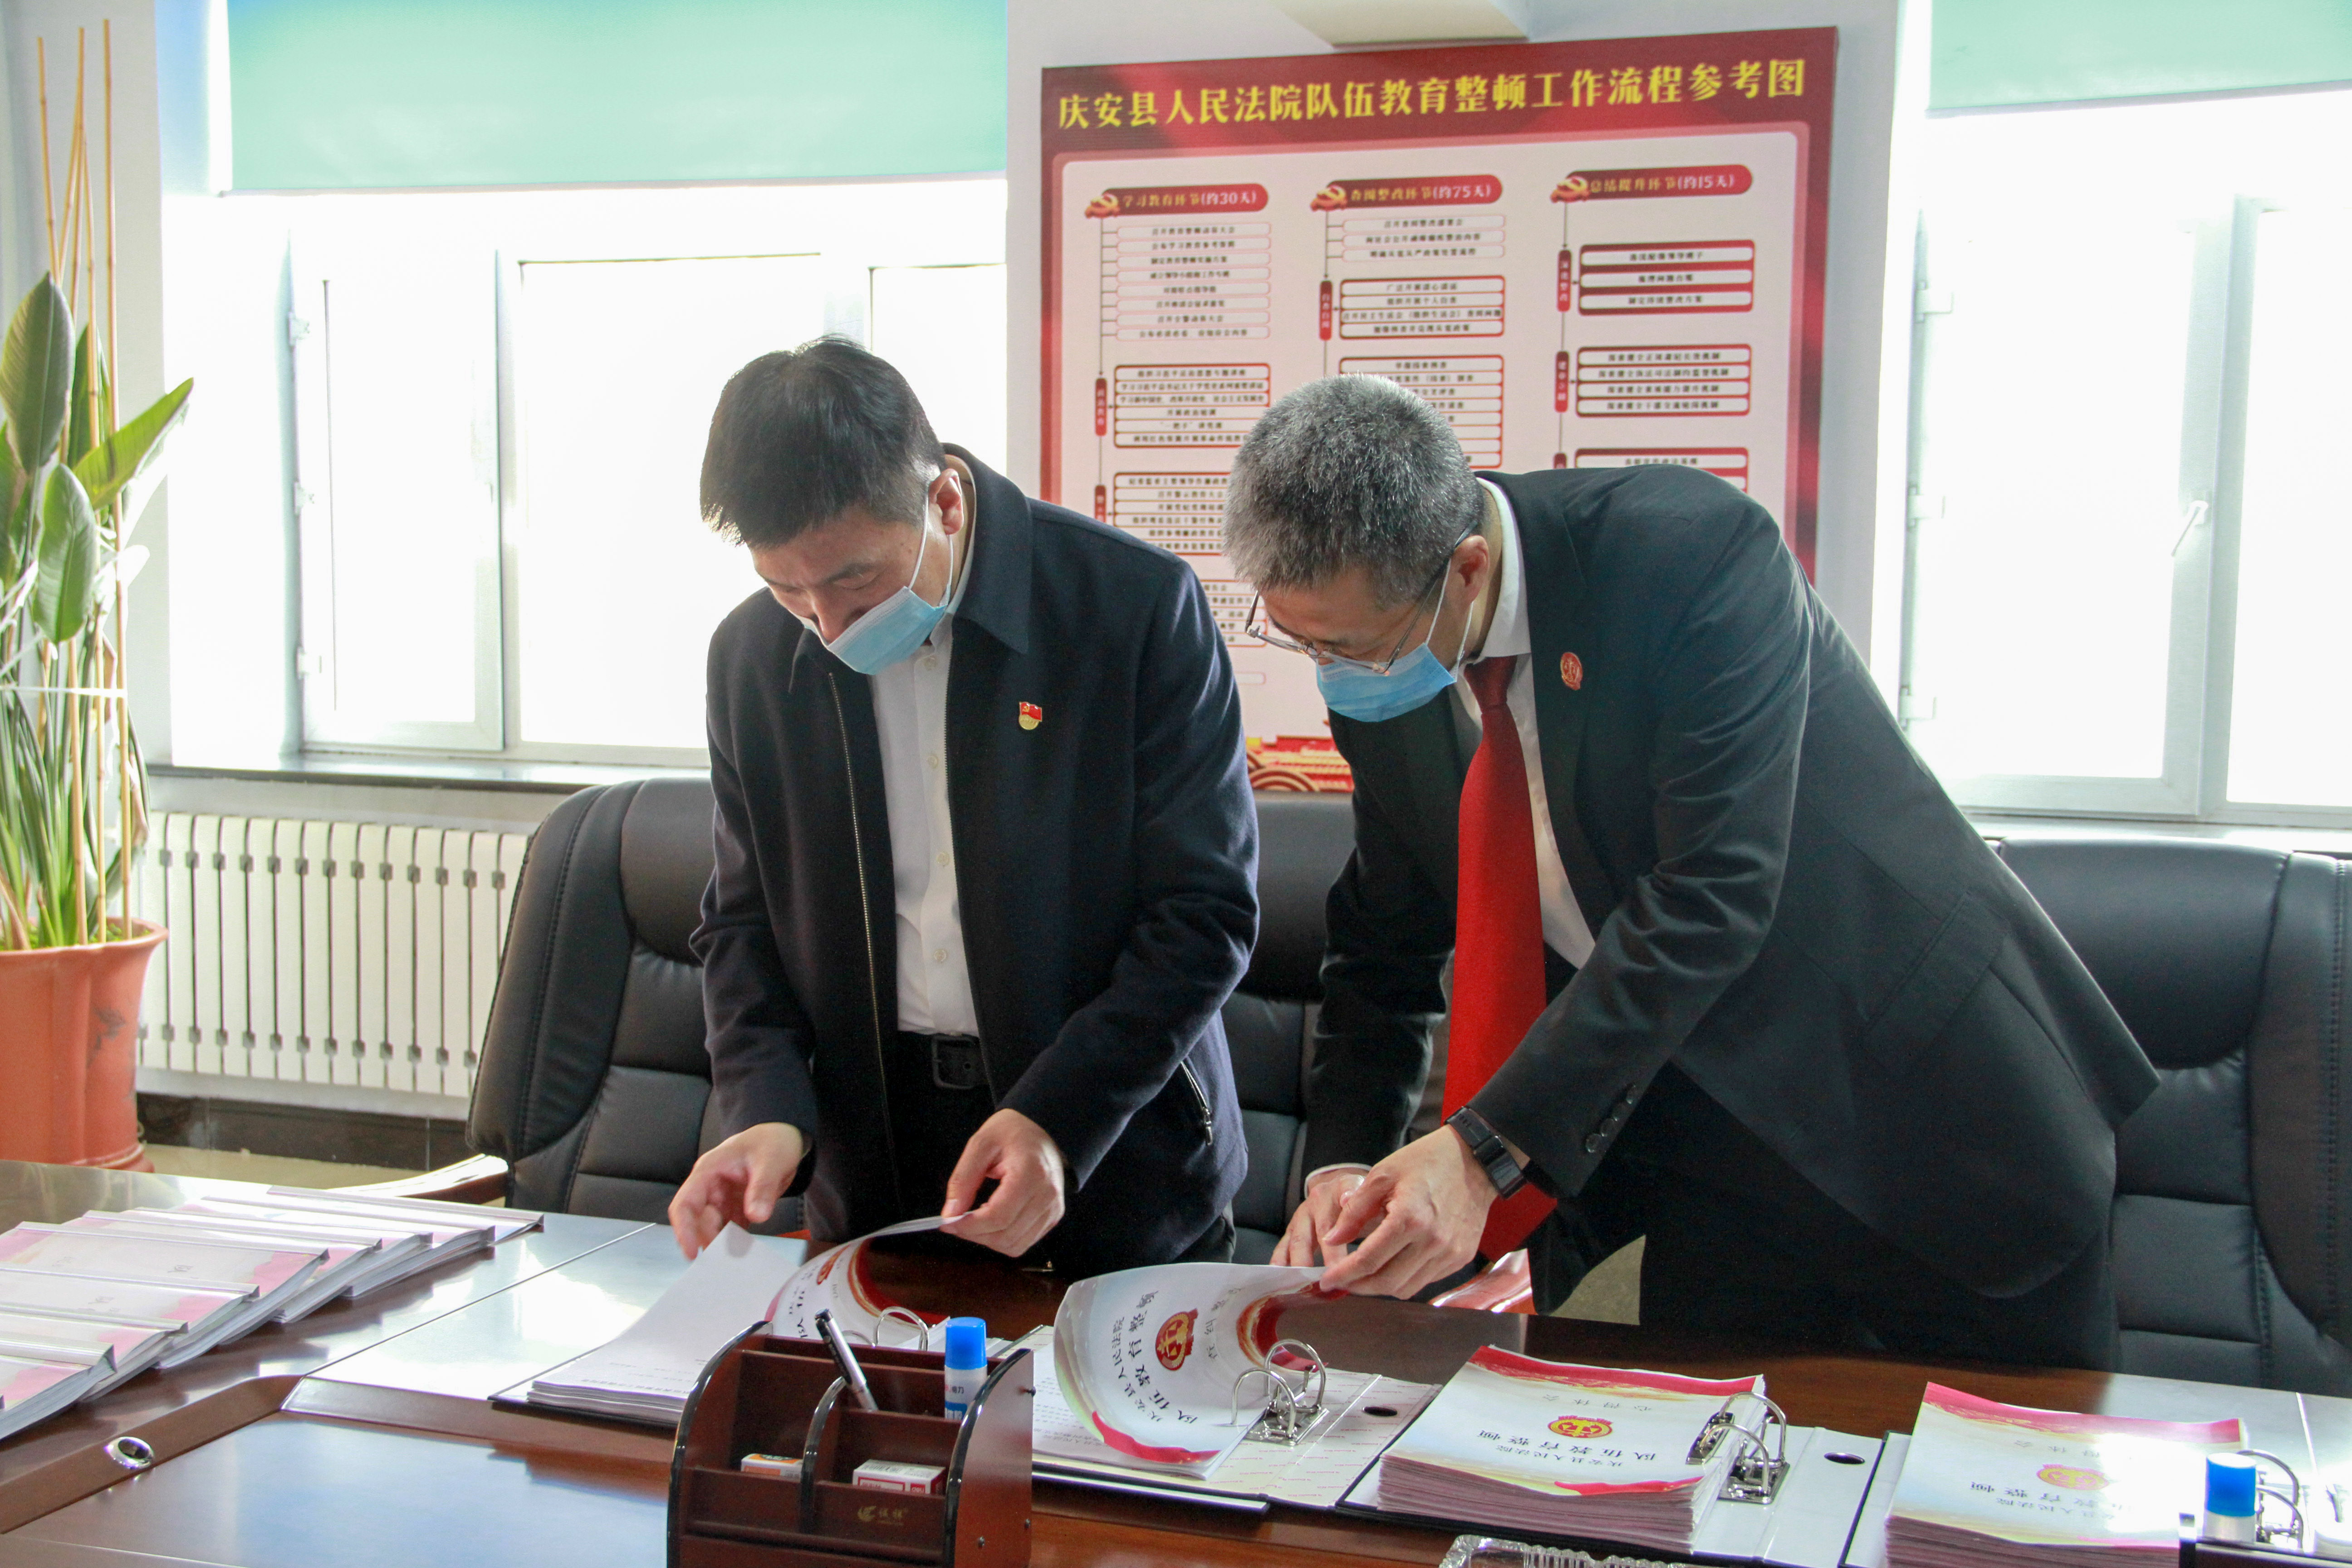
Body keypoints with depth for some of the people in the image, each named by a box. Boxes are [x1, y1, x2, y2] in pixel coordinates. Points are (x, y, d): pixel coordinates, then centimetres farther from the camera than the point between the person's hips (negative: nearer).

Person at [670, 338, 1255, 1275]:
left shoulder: (1135, 603, -14)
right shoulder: (751, 653, 0)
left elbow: (1208, 910, -13)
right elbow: (745, 920, 8)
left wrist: (1058, 1117, -22)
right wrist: (765, 1112, -10)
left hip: (1117, 1162, -3)